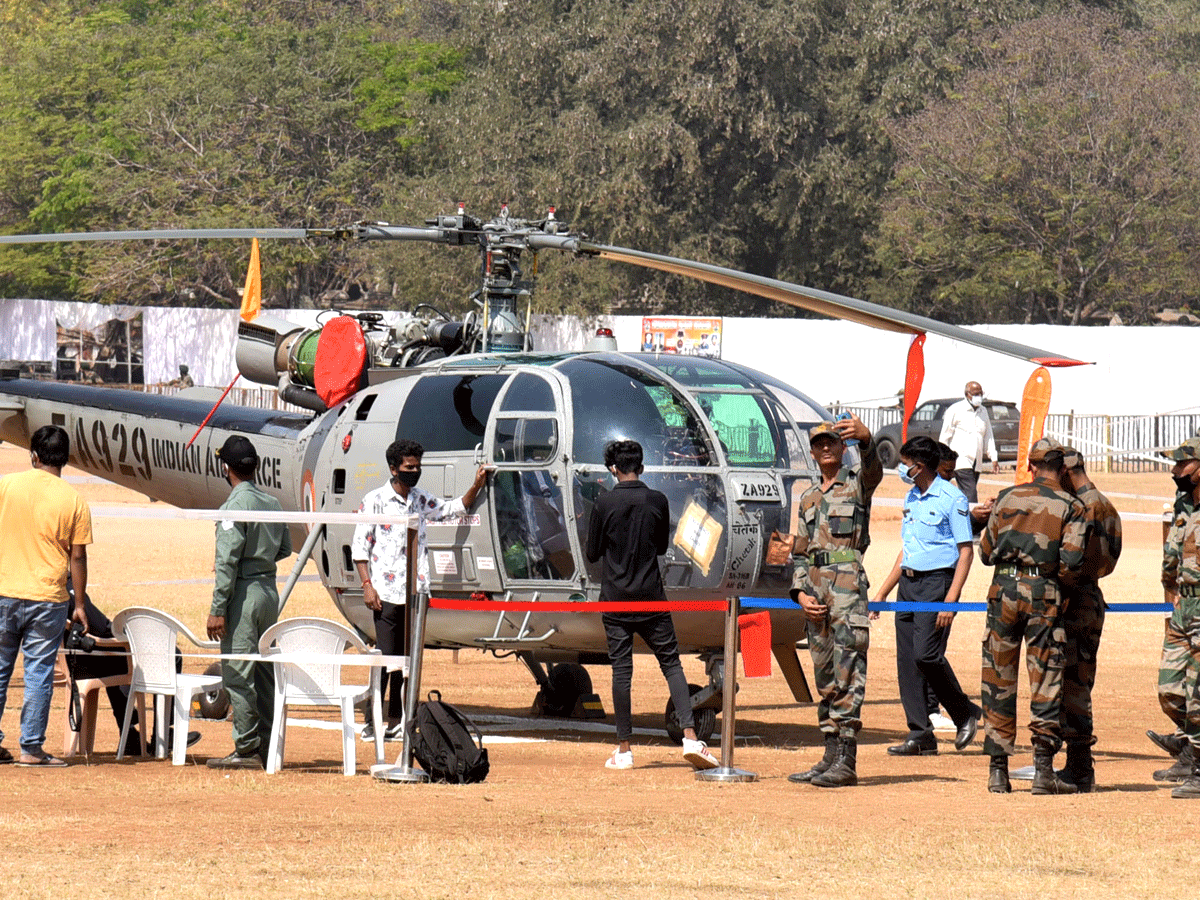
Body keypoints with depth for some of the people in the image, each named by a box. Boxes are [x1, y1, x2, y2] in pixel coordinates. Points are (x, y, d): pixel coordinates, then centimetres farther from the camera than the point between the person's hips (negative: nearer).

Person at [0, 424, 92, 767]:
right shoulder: (73, 500, -4)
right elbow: (77, 557, -2)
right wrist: (79, 605, 6)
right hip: (48, 598, -1)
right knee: (39, 673, 3)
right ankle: (31, 748, 1)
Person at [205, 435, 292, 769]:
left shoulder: (235, 505, -15)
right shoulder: (272, 503, 8)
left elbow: (227, 560, -18)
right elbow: (285, 548, 19)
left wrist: (218, 609, -16)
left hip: (244, 593, -8)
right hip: (270, 590, 8)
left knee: (238, 674, -4)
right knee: (265, 672, 13)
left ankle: (247, 750, -5)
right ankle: (268, 748, 16)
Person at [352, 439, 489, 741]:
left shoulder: (421, 500, 14)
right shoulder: (375, 501, -1)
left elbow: (455, 507, 28)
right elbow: (359, 546, -3)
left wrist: (476, 487, 10)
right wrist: (367, 585, -11)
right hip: (387, 593, -5)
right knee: (385, 657, -9)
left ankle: (396, 722, 14)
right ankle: (371, 722, -5)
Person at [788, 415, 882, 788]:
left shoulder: (857, 483, 4)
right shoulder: (808, 498, 22)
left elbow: (873, 468, -21)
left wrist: (865, 437, -43)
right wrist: (800, 592, 5)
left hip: (847, 579, -7)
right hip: (815, 585, 7)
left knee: (847, 672, -12)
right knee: (825, 675, 8)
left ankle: (847, 760, -16)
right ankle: (831, 756, 11)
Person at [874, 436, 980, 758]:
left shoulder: (952, 499, -8)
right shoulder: (912, 498, 16)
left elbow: (966, 551, -11)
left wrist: (951, 599, -18)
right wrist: (882, 593, 20)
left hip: (937, 583, -8)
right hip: (909, 584, 8)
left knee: (926, 653, -17)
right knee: (907, 659, 2)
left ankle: (965, 714, 4)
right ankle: (920, 735, 5)